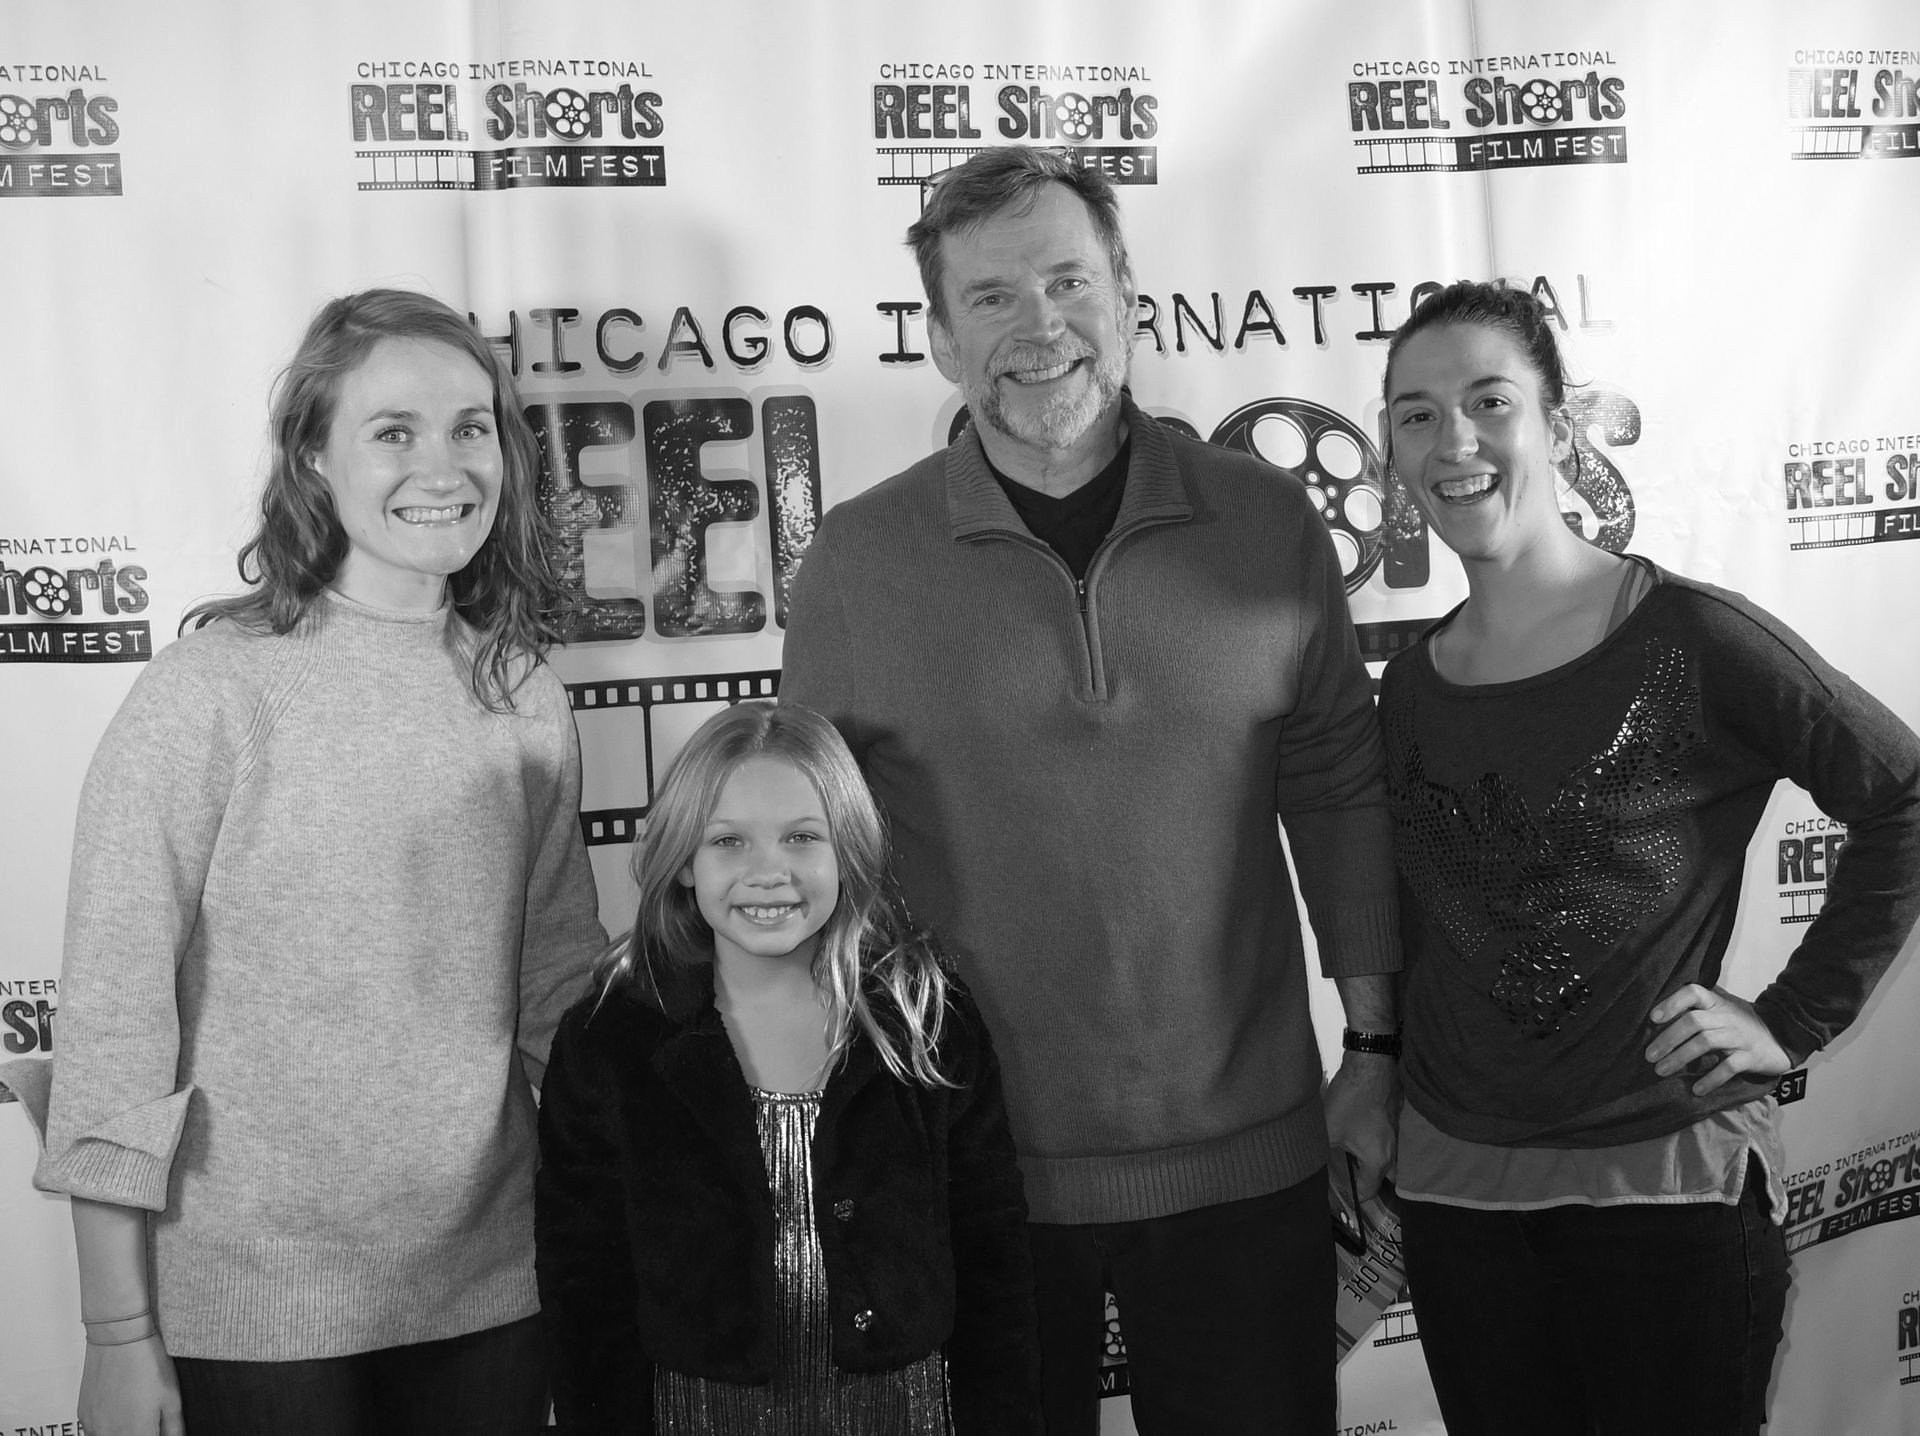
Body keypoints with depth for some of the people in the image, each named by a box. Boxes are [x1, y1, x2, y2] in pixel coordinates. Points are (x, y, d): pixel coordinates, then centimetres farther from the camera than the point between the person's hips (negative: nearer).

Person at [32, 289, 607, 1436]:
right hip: (256, 1308, -4)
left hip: (494, 1288, 4)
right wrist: (119, 1336, -10)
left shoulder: (527, 696, 1)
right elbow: (113, 1009, -11)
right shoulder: (212, 689, -13)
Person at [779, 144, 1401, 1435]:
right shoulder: (858, 559, -5)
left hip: (1247, 1154, 1)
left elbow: (1339, 790, 6)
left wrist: (1377, 1041, 5)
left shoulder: (1270, 525, -2)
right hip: (972, 1171, -1)